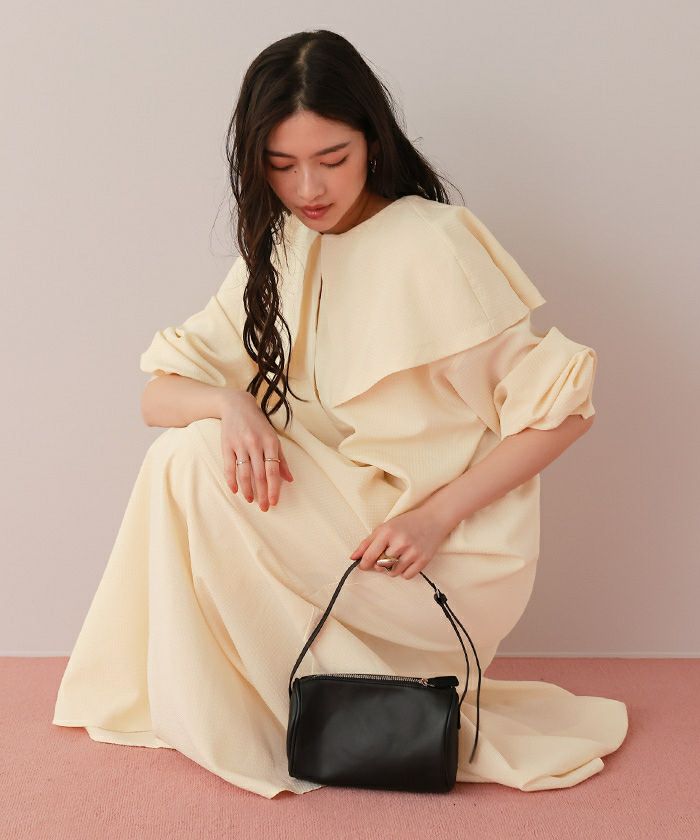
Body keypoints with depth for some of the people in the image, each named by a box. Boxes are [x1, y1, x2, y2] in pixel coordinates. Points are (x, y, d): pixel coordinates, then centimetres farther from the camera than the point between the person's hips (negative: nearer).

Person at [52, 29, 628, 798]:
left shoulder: (436, 244, -15)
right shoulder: (276, 257, 5)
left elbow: (561, 408, -13)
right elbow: (158, 394, 0)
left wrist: (436, 514, -21)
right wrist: (227, 402, -23)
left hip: (451, 557, -7)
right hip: (341, 518, 7)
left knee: (197, 462, -19)